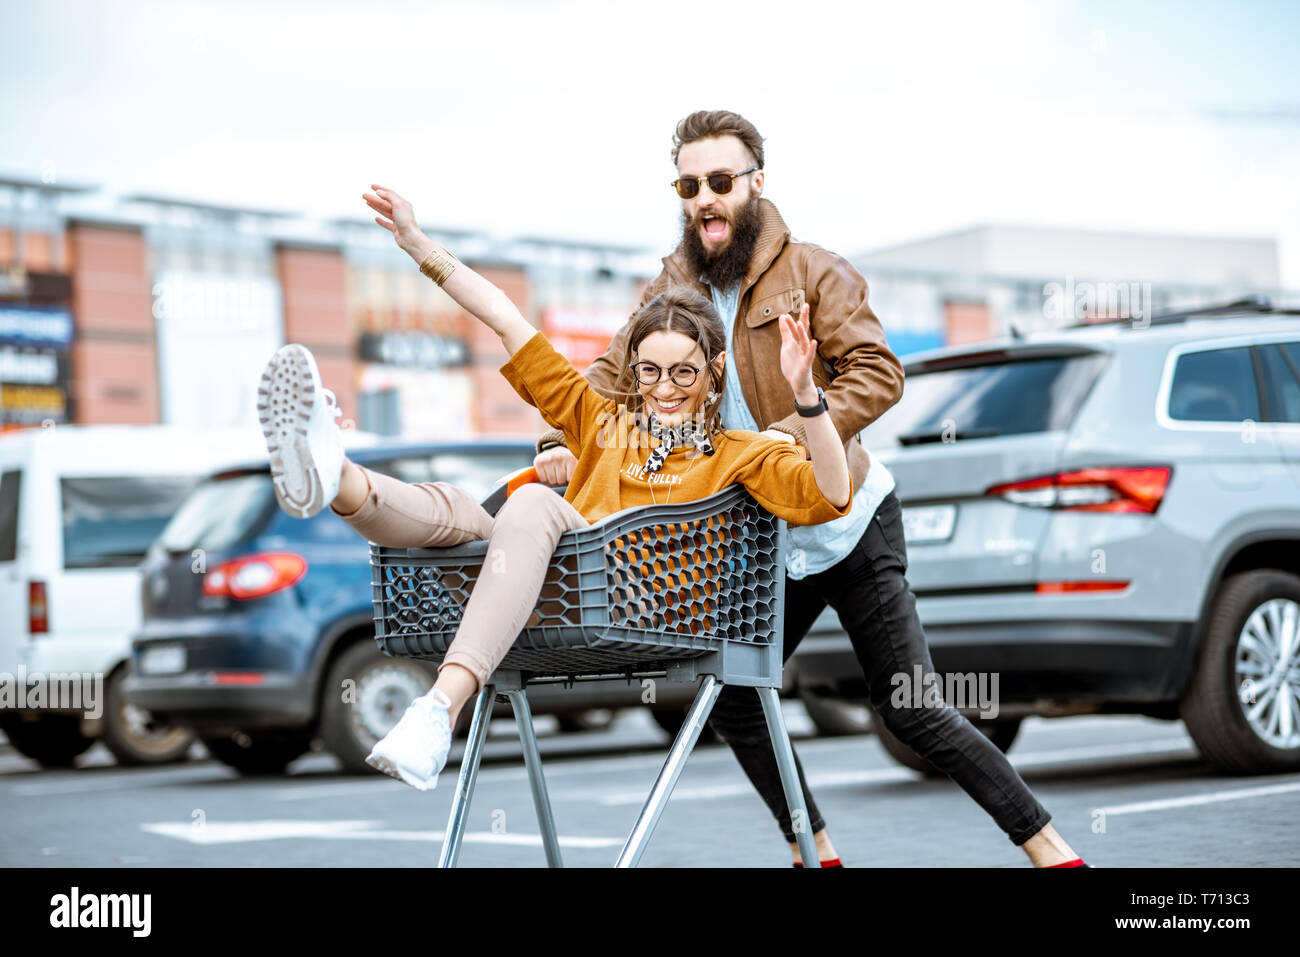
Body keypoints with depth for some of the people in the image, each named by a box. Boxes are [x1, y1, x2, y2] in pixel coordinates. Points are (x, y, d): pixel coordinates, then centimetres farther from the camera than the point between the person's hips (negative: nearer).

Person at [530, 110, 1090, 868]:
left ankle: (1049, 848, 7)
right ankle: (815, 851, 26)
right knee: (732, 703, 9)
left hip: (850, 527, -6)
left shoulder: (814, 274, -10)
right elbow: (609, 379, 4)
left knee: (911, 709, -6)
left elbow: (878, 373, -20)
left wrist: (797, 432, -35)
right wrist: (564, 441, -16)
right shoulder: (669, 292, 5)